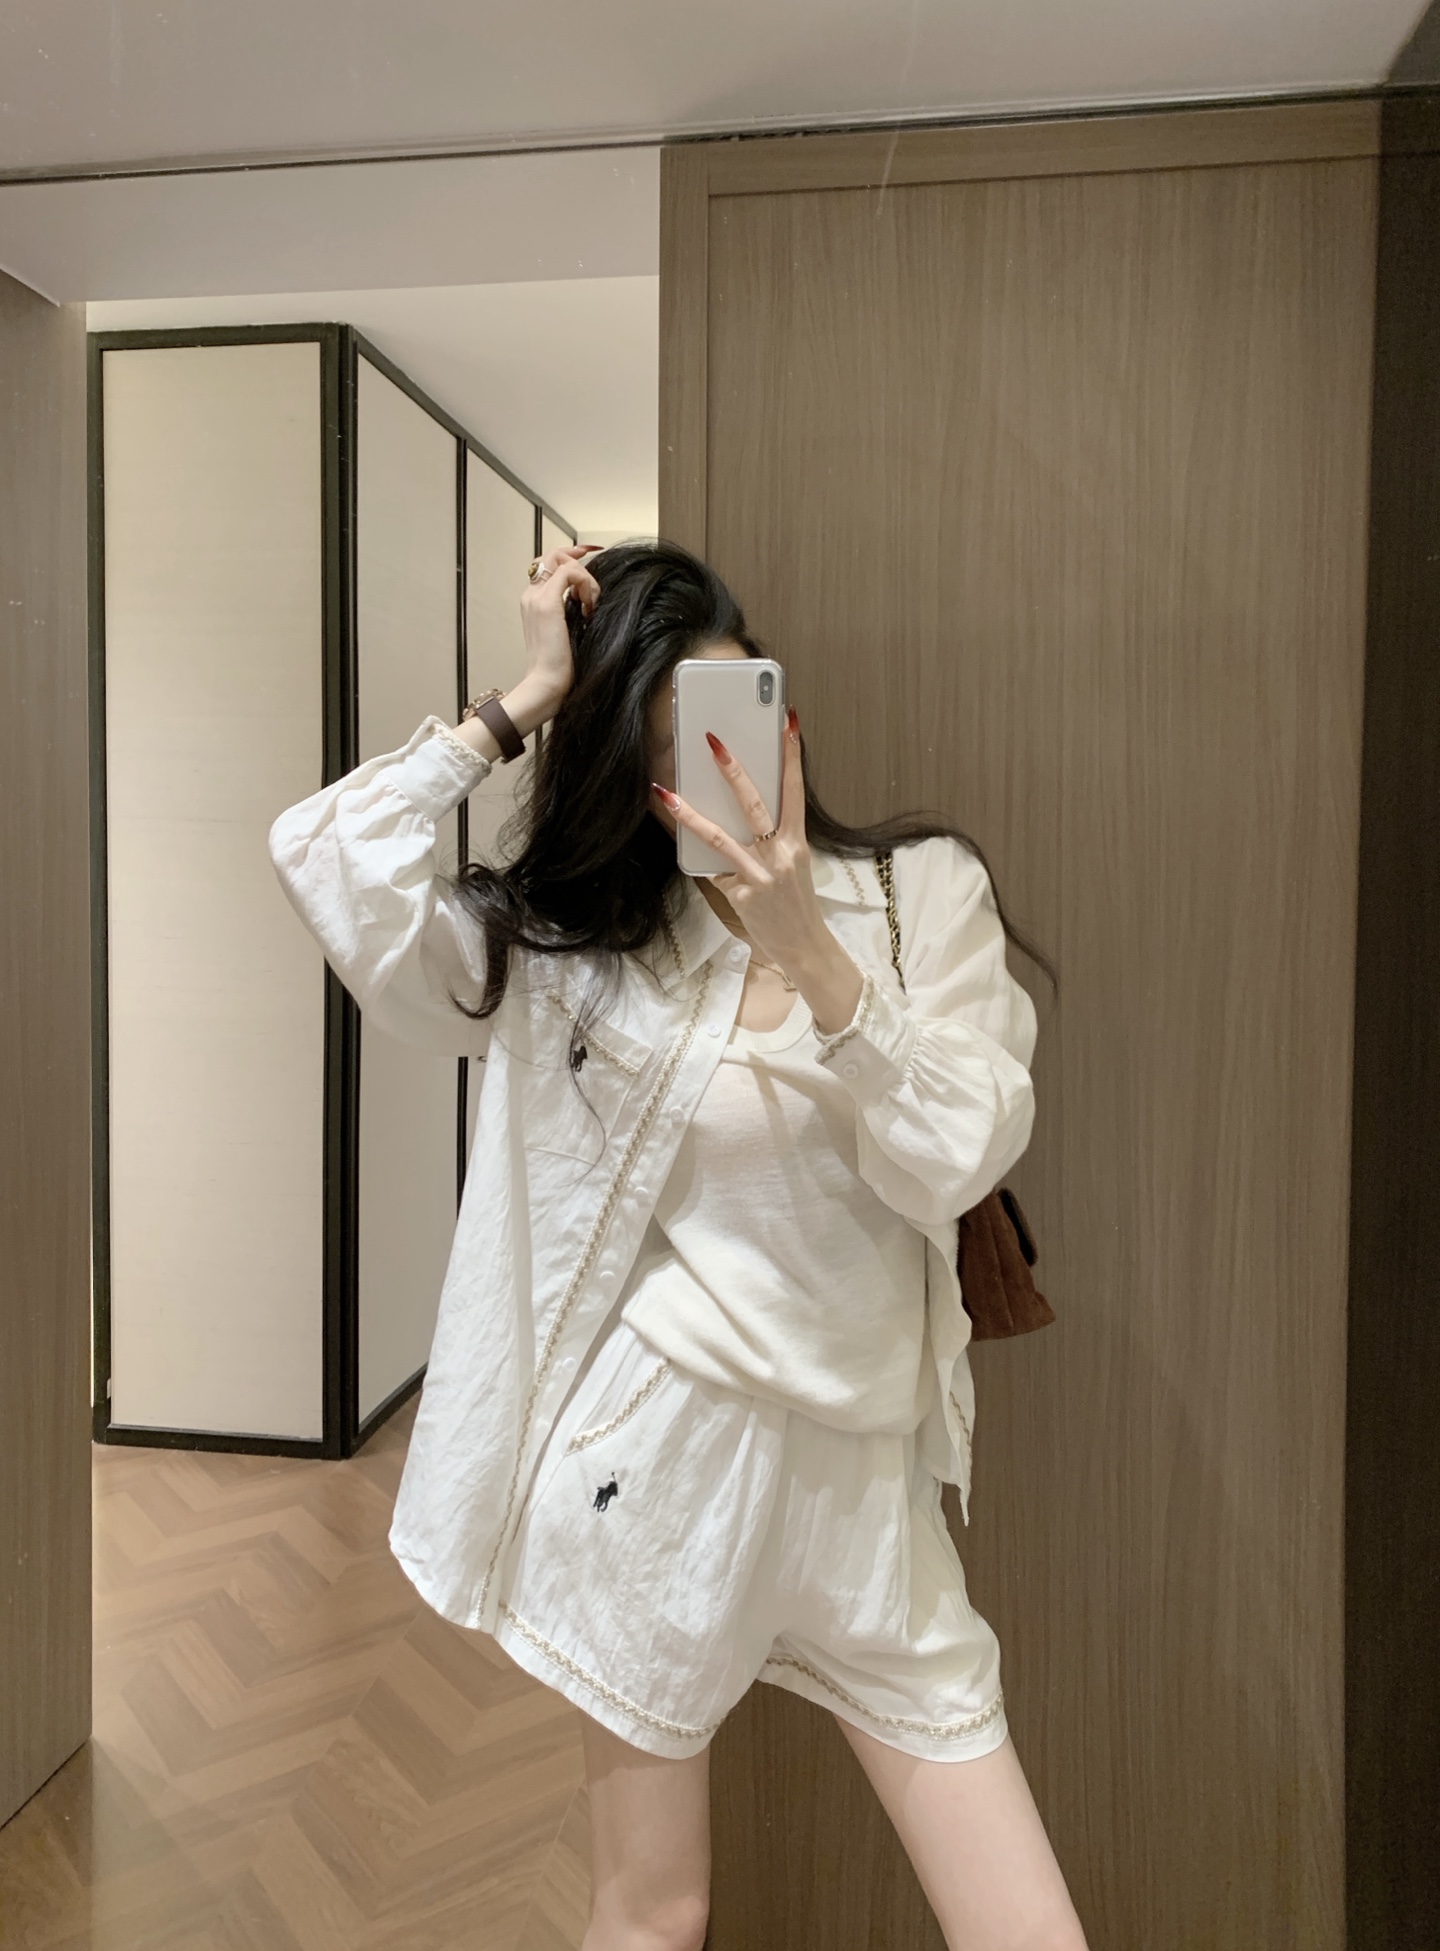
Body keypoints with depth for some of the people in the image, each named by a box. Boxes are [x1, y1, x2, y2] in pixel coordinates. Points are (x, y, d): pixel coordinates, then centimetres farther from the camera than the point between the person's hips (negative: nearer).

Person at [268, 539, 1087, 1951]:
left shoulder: (926, 890, -1)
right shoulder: (566, 946, -2)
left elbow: (956, 1166, -10)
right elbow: (325, 860, -15)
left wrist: (808, 952, -22)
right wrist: (522, 701, -11)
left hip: (865, 1469, 2)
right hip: (659, 1450, -1)